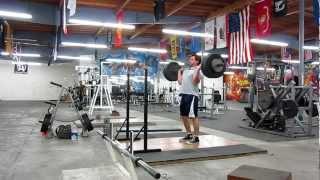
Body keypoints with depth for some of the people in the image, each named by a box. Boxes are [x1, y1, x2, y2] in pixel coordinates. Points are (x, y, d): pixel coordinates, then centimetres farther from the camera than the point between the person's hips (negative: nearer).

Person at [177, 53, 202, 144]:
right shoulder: (186, 70, 21)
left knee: (193, 116, -6)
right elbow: (180, 82, 19)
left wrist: (198, 70, -22)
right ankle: (189, 134, 24)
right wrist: (179, 72, 27)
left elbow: (194, 81, -20)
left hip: (192, 96, -9)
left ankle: (196, 137, 1)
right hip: (184, 95, 9)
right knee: (183, 116, 12)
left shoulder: (197, 70, -4)